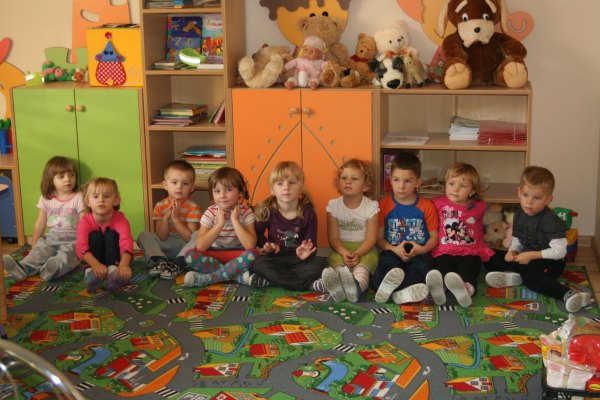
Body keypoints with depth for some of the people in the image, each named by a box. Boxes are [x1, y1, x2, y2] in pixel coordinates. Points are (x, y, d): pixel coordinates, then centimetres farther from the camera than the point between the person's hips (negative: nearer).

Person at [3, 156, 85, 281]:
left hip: (72, 238, -4)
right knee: (39, 250, -22)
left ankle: (55, 268, -62)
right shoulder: (46, 199, 7)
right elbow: (40, 223, 14)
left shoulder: (78, 198, -5)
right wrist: (34, 244, 14)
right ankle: (23, 268, -47)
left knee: (66, 253, -33)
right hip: (52, 236, 4)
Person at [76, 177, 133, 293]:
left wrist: (124, 264, -60)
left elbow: (126, 241, -38)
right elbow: (81, 245, -36)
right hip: (94, 258, 0)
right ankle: (89, 271, -41)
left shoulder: (120, 219, -20)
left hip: (113, 257, 0)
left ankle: (113, 269, -44)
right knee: (95, 236, -25)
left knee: (111, 235, -25)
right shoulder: (85, 221, -19)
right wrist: (95, 264, -58)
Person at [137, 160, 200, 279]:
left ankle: (177, 266, -32)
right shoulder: (160, 206, -2)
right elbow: (161, 238, -7)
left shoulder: (193, 207, -11)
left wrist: (176, 218, -23)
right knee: (144, 236, -14)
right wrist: (166, 217, -21)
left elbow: (190, 238, -19)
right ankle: (160, 261, -32)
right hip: (165, 248, 3)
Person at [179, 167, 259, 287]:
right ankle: (238, 274, -27)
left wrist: (235, 220, -25)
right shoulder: (210, 213, -8)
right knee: (189, 255, -27)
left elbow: (250, 246, -25)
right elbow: (200, 246, -20)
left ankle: (205, 278, -28)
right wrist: (219, 224, -25)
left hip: (237, 256, -1)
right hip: (214, 255, 2)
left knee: (252, 255, -34)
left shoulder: (246, 213, -11)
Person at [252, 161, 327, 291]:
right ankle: (310, 284, -31)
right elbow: (258, 234, 7)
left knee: (320, 264, -28)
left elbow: (311, 245, -5)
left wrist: (305, 253, -28)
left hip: (298, 259, 0)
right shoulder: (266, 210, -8)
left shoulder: (308, 212, -8)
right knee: (259, 264, -32)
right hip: (275, 258, 0)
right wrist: (266, 245, -15)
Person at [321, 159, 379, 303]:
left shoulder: (371, 206, -4)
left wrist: (357, 254, -26)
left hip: (364, 249, -1)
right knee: (337, 261, -32)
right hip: (341, 249, 2)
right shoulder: (334, 205, 2)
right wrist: (344, 253, -24)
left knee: (362, 266, -34)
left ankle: (357, 286, -68)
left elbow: (371, 239, -7)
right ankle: (337, 287, -65)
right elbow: (333, 237, -3)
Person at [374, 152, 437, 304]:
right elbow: (379, 237, 7)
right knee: (387, 262, -33)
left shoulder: (427, 206, 7)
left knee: (421, 266, -34)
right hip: (393, 252, 1)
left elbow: (434, 236, 9)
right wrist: (394, 250, -13)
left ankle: (399, 293, -56)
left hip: (418, 253, -1)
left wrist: (421, 249, -13)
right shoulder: (384, 205, 8)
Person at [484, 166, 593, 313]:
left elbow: (559, 251, -24)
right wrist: (512, 251, -12)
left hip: (550, 262, -9)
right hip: (527, 259, 9)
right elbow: (516, 241, 11)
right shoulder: (519, 214, 3)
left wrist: (532, 255, -24)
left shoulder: (550, 220, -20)